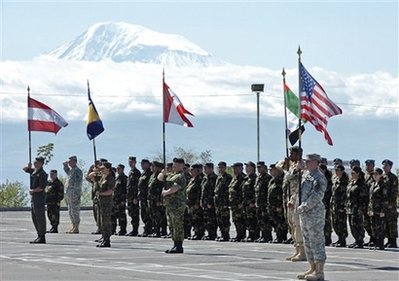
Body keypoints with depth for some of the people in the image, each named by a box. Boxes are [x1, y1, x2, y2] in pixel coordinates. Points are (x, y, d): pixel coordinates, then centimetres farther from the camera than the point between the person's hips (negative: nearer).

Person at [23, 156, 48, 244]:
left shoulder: (42, 174, -14)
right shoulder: (34, 171, 13)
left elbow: (41, 187, -21)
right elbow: (24, 169, 28)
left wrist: (32, 191, -8)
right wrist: (28, 166, 6)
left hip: (39, 197, -10)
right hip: (33, 197, 10)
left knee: (40, 217, -8)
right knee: (34, 218, 11)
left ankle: (42, 238, -6)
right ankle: (40, 236, 16)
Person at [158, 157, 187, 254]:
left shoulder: (180, 177, -11)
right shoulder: (171, 175, 20)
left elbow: (174, 188, -21)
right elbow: (160, 178, 24)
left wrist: (165, 192, -5)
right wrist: (162, 173, 2)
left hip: (177, 205, -10)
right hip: (169, 205, 10)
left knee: (178, 226, -8)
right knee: (172, 226, 12)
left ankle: (179, 247, -7)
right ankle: (175, 245, 18)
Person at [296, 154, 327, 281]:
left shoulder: (319, 178, -14)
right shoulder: (305, 174, 13)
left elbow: (316, 197, -20)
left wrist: (303, 207, -18)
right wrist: (298, 205, 9)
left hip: (315, 214, -9)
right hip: (304, 214, 9)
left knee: (317, 242, -6)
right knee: (307, 242, 13)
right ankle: (312, 268, 21)